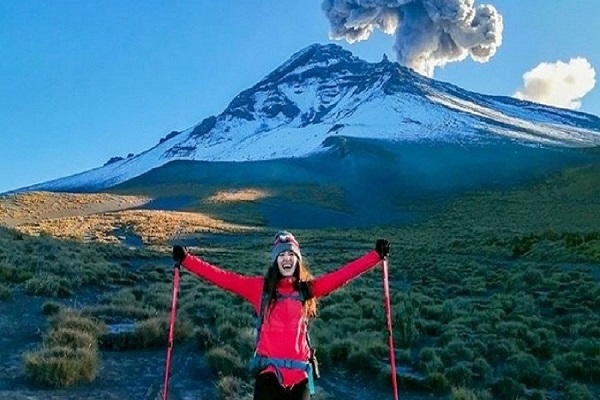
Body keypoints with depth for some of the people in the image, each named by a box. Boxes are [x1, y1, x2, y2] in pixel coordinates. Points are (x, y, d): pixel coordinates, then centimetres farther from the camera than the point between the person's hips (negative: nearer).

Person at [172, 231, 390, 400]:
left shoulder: (309, 288, 7)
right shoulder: (260, 287, 3)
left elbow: (343, 274, 6)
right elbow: (223, 277, 0)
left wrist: (377, 255, 4)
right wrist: (186, 259, -2)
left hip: (299, 370, 2)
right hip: (269, 370, -2)